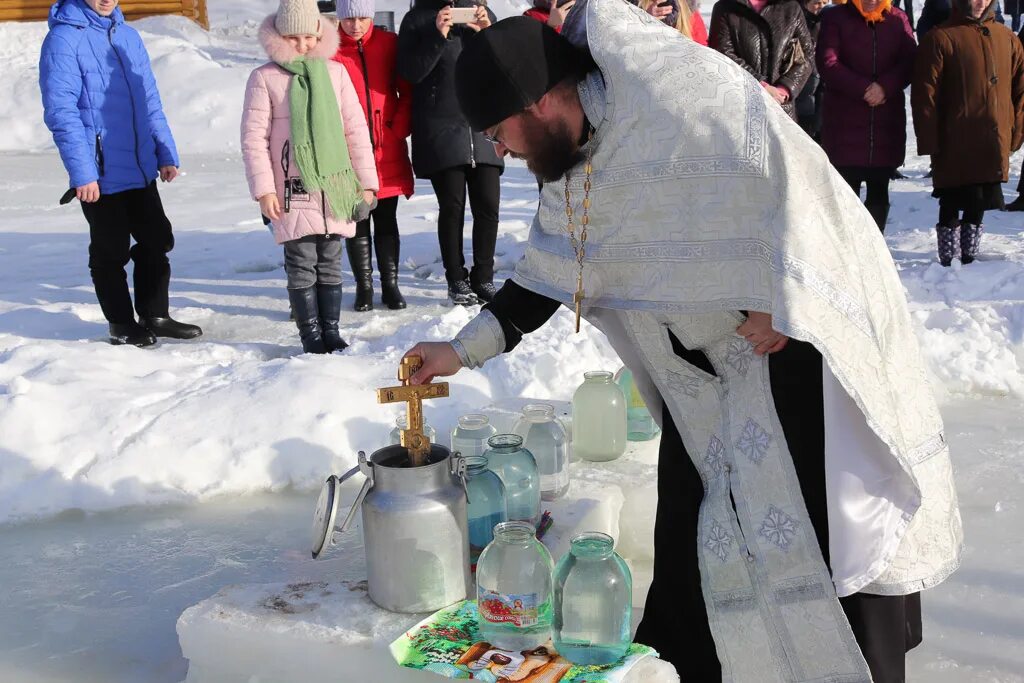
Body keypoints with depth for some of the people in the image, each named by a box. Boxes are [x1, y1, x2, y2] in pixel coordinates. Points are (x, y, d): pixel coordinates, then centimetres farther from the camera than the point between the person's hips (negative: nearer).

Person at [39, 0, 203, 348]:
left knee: (157, 241, 13)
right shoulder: (64, 39, -11)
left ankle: (155, 316, 27)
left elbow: (150, 100, 14)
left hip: (141, 169, 6)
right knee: (111, 253, 6)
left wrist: (165, 153, 9)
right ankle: (122, 326, 21)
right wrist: (82, 173, -20)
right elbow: (60, 111, -16)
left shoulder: (129, 36, 9)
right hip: (100, 175, -6)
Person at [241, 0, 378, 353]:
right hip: (293, 190, -3)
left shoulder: (335, 72, 8)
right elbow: (254, 138, -2)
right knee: (302, 264, -1)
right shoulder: (264, 78, -1)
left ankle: (331, 330, 18)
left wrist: (366, 181, 6)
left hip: (336, 187, 3)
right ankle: (310, 333, 8)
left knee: (330, 263, 9)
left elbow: (356, 129, 9)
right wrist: (263, 189, -9)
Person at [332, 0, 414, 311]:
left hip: (388, 152, 1)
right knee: (357, 223, 6)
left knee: (387, 221, 9)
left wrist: (400, 127, -4)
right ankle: (363, 286, 16)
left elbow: (408, 91, 6)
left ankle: (390, 284, 17)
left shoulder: (390, 44, 2)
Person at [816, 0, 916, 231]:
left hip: (887, 121, 3)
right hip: (844, 123, -3)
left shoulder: (898, 19, 10)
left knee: (879, 192, 8)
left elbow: (909, 62, 1)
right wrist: (863, 89, -17)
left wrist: (885, 87, -17)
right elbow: (827, 64, -9)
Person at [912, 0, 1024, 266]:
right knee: (951, 206, 1)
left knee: (977, 207, 13)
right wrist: (929, 141, -12)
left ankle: (969, 259, 24)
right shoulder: (940, 38, -4)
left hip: (994, 145, 5)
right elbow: (924, 94, -7)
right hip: (954, 146, -5)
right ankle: (948, 264, 10)